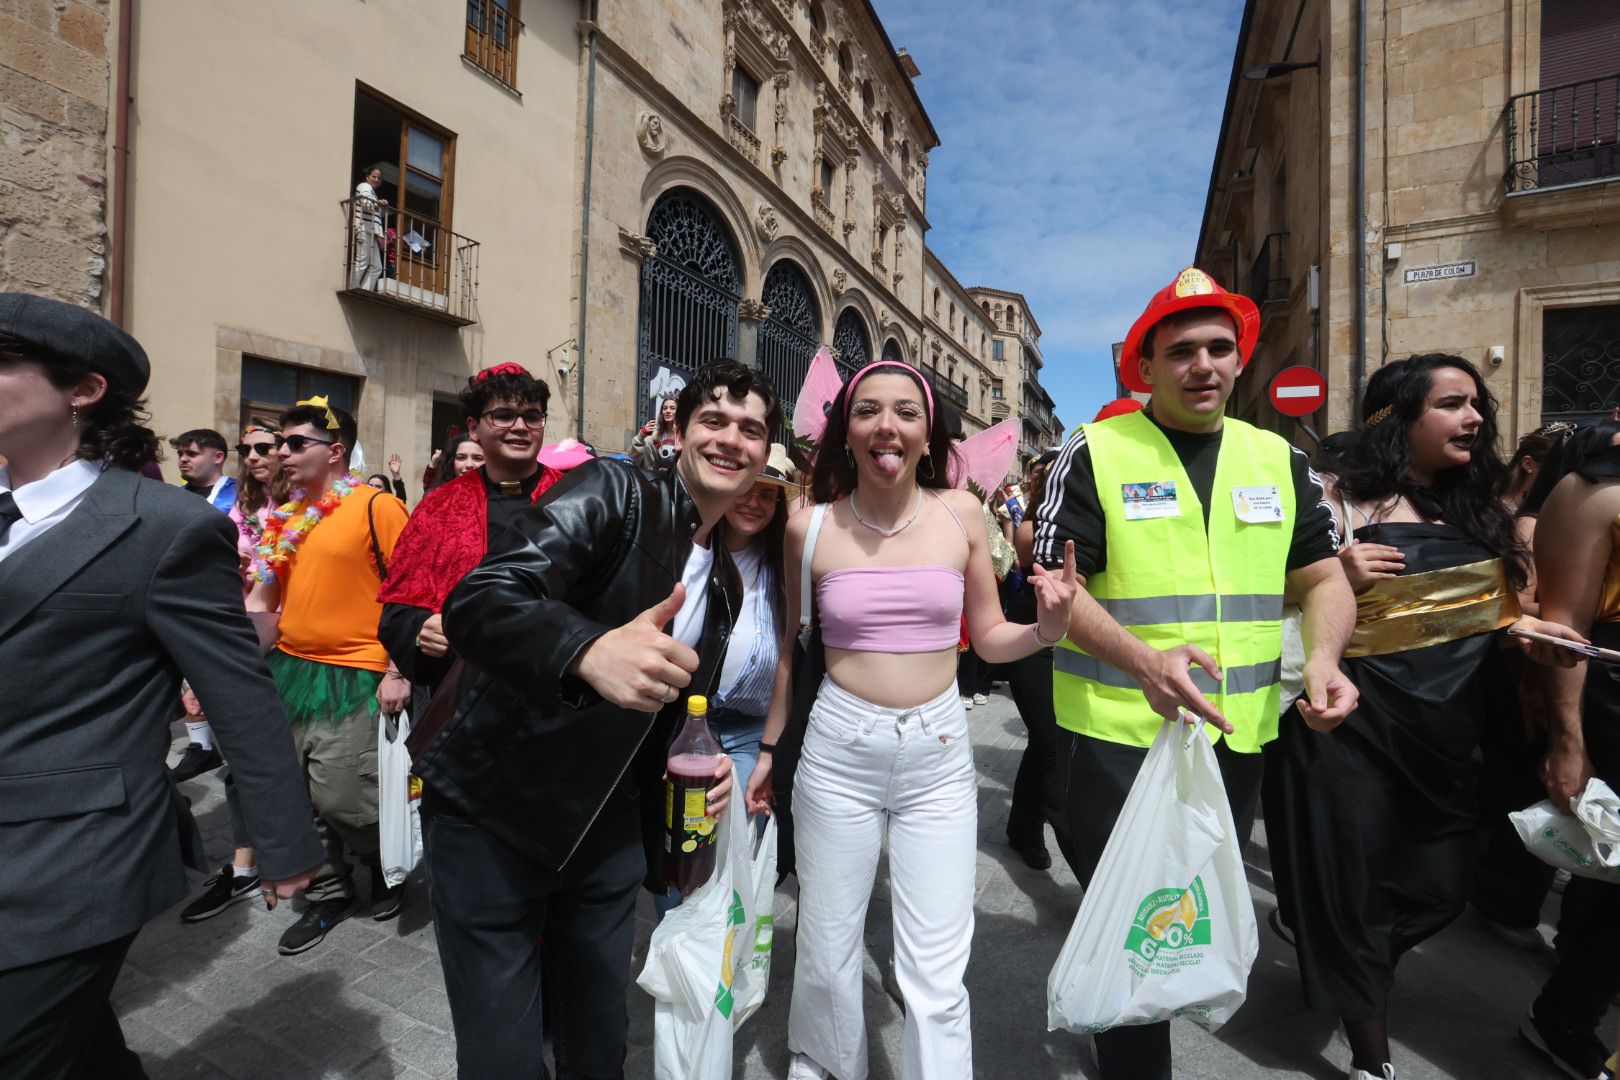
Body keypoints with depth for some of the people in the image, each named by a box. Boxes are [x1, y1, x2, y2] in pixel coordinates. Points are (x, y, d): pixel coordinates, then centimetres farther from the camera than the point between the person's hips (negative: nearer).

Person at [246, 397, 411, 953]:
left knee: (340, 799, -5)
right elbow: (263, 595, 18)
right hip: (288, 668, 7)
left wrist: (398, 671, -16)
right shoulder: (286, 518, 11)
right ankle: (329, 892, 32)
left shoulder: (376, 507, -11)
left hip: (352, 677, -7)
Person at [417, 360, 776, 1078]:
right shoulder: (611, 493, -13)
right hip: (492, 814, -5)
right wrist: (592, 651, -46)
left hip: (609, 831, 6)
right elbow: (476, 602, -27)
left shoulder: (724, 584, 8)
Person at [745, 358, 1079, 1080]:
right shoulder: (811, 526, -4)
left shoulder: (960, 514, -2)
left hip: (941, 753, 0)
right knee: (826, 953, 16)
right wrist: (768, 748, 13)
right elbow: (791, 648, 7)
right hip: (838, 750, 0)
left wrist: (1047, 627, -13)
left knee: (937, 974, 5)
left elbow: (988, 637, 6)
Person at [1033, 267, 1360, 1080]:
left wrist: (1322, 656, -12)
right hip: (1117, 733, -5)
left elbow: (1324, 577, 9)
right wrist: (1144, 661, -29)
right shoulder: (1096, 453, -8)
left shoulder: (1278, 459, 8)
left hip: (1238, 733, 6)